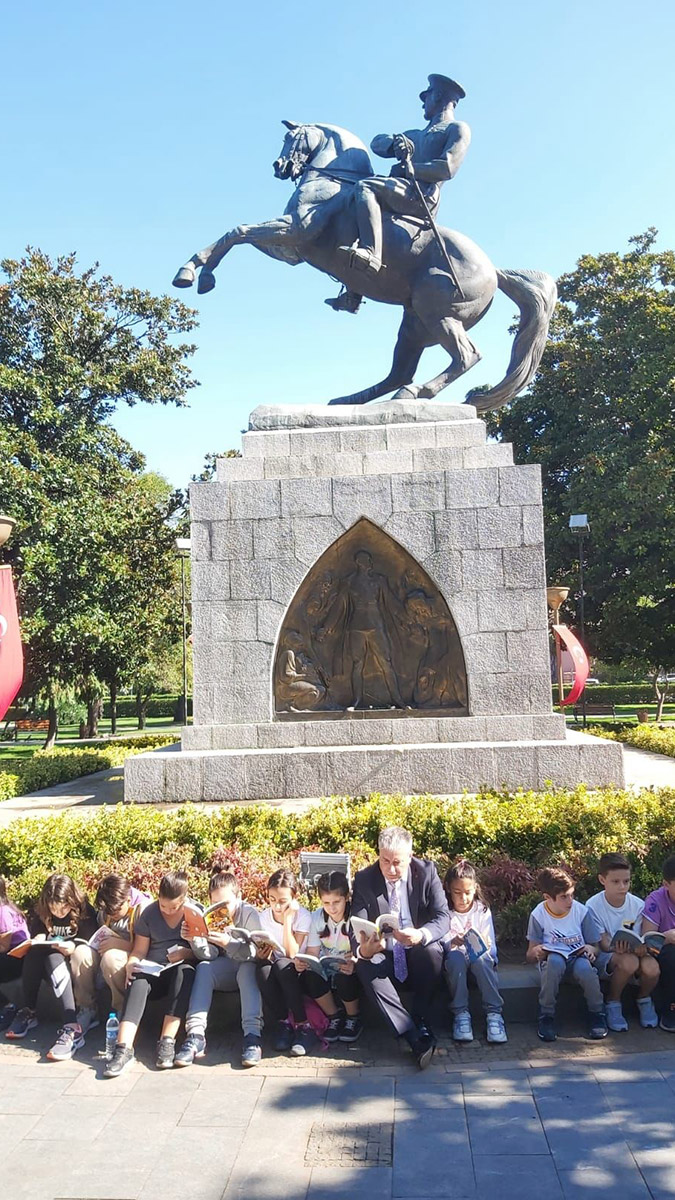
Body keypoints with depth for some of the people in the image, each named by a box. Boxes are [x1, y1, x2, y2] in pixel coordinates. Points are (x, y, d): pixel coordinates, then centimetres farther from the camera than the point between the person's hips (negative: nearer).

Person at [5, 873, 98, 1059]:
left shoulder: (84, 911, -12)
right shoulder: (40, 911, -2)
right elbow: (36, 939, -3)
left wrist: (74, 947, -35)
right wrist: (35, 943, -26)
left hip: (80, 966, -3)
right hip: (50, 963, 3)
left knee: (82, 953, -38)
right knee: (33, 953, -29)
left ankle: (86, 1012, -49)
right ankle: (28, 1011, -25)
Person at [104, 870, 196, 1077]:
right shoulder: (148, 914, 6)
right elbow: (139, 950, 7)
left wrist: (185, 953, -20)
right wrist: (131, 965, -15)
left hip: (181, 971, -1)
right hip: (153, 973, 2)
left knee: (185, 971, -37)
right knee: (138, 981, -32)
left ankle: (167, 1042, -41)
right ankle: (123, 1048, -45)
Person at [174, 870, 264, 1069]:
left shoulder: (249, 913, -14)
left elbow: (251, 952, -24)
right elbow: (209, 955, -12)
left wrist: (228, 943, -42)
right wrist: (194, 938, -32)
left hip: (247, 968, -3)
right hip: (224, 972, 4)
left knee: (247, 968, -35)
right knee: (203, 968, -25)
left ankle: (252, 1035, -44)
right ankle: (195, 1035, -35)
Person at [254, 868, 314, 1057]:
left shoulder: (303, 916, -12)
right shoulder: (264, 917, -1)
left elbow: (292, 954, -22)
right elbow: (264, 951, 2)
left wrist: (287, 919, -23)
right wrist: (262, 954, -22)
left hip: (297, 971, -3)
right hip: (275, 976, 3)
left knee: (282, 965, -36)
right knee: (263, 967, -32)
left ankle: (303, 1026, -23)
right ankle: (283, 1023, -17)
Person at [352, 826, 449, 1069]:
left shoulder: (426, 871, -8)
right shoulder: (364, 879, -7)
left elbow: (443, 917, -13)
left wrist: (421, 935, -37)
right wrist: (363, 950, -37)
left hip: (418, 955, -1)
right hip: (384, 958, 1)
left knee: (432, 951, -34)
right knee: (364, 965, -32)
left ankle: (421, 1020, -15)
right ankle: (416, 1039, -35)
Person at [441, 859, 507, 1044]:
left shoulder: (482, 910, 0)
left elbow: (491, 948, -4)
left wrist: (482, 943, -28)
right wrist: (451, 943, -33)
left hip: (479, 960, 1)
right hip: (454, 963, 0)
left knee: (482, 958, -34)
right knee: (456, 957, -35)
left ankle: (494, 1013, -30)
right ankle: (461, 1013, -29)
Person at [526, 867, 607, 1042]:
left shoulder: (582, 911, -3)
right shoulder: (538, 915, -5)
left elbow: (595, 946, 5)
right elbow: (530, 956, -1)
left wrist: (590, 949, -19)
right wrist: (536, 952, -25)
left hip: (577, 957, 1)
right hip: (552, 959, -1)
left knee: (584, 967, -35)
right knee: (554, 961, -37)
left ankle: (597, 1014, -6)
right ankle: (546, 1016, -19)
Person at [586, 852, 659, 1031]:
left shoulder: (638, 904, -7)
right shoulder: (593, 906, -15)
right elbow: (603, 943, -15)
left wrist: (641, 946, -31)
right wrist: (617, 948, -39)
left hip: (633, 952, 3)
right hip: (604, 956, -3)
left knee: (651, 967, -31)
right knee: (629, 961, -36)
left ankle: (644, 1000, 5)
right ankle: (612, 1004, -9)